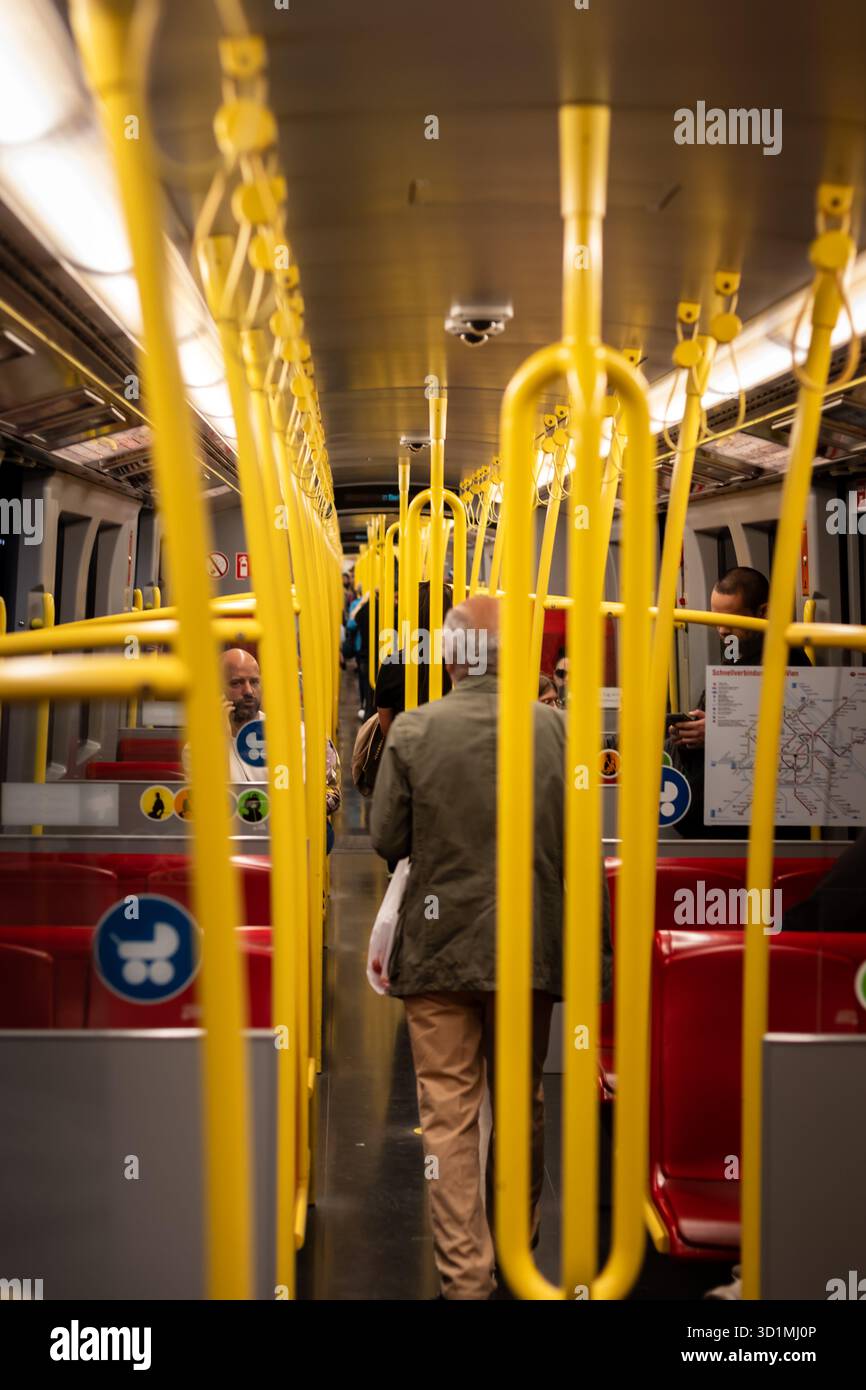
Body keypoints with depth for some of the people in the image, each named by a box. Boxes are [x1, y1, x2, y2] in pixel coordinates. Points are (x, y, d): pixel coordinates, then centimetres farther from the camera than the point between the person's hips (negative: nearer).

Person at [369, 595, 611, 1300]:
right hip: (531, 949, 2)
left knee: (449, 1116, 5)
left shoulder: (412, 730, -10)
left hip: (439, 950, -2)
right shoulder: (555, 727, -7)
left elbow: (386, 839, -3)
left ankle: (466, 1275, 8)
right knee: (521, 1106, 18)